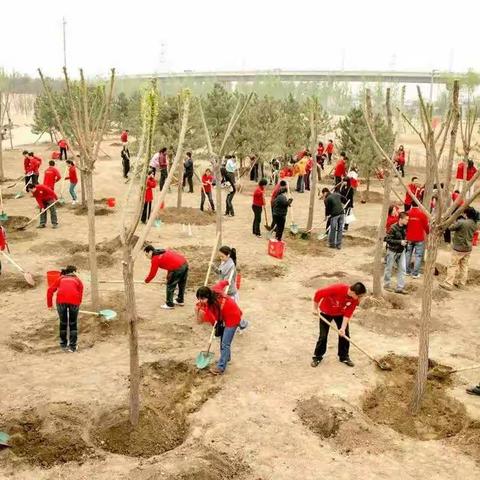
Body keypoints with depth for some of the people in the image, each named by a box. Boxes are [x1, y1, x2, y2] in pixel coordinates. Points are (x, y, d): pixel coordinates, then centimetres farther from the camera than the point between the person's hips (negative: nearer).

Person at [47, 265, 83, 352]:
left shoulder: (61, 279, 30)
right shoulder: (78, 280, 29)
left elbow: (50, 291, 23)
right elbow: (80, 295, 21)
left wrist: (49, 304, 30)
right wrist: (77, 305, 31)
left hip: (61, 300, 1)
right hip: (74, 300, -1)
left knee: (63, 323, 19)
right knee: (73, 324, 15)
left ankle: (63, 345, 30)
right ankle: (72, 346, 17)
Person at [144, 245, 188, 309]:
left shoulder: (155, 259, 0)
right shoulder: (164, 252, 24)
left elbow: (152, 273, 6)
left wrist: (147, 280, 24)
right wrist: (169, 275, 37)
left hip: (177, 268, -9)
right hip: (185, 263, 9)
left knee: (170, 286, 9)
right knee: (182, 284, 24)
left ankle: (170, 304, 18)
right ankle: (180, 300, 41)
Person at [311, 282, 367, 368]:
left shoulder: (355, 299, -23)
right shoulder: (337, 289, -39)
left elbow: (348, 314, -18)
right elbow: (318, 293, -30)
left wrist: (343, 328, -26)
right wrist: (315, 308, -19)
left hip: (340, 313, 4)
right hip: (326, 312, -4)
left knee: (345, 334, 2)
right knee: (323, 336, 0)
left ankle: (344, 357, 19)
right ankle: (317, 357, 17)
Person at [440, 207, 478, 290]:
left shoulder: (461, 222, -23)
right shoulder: (475, 224, 1)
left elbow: (450, 228, -14)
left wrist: (456, 221, 3)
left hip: (458, 248, -6)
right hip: (468, 248, 7)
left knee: (453, 266, 0)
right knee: (464, 266, 15)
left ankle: (448, 284, 0)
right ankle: (461, 283, 22)